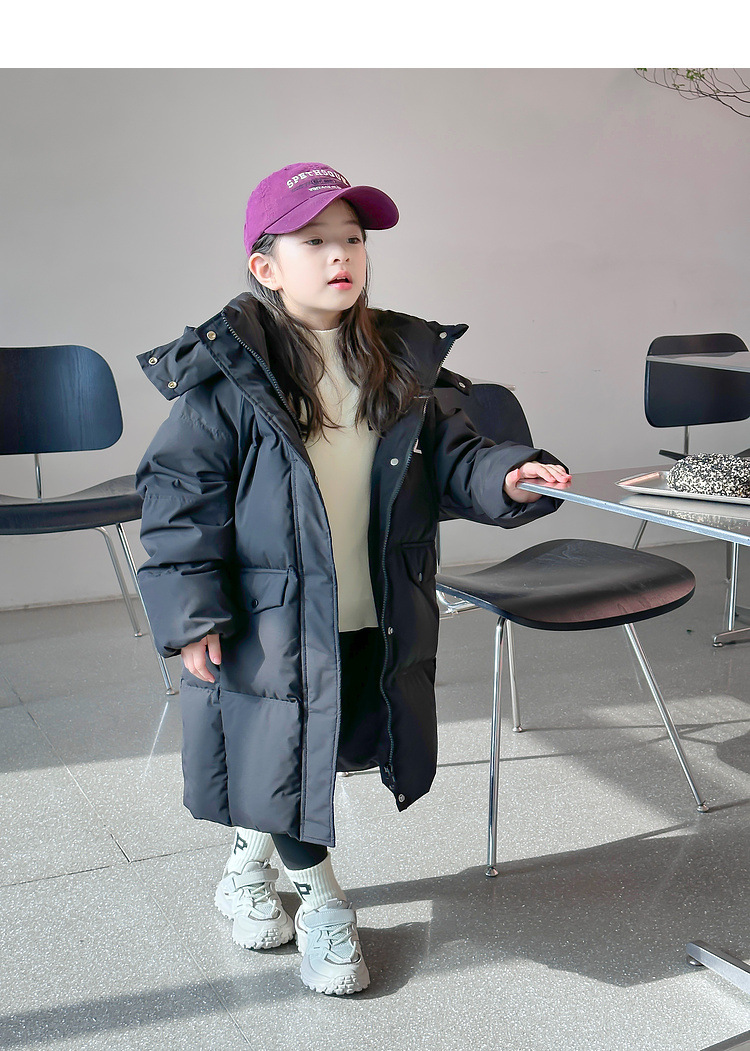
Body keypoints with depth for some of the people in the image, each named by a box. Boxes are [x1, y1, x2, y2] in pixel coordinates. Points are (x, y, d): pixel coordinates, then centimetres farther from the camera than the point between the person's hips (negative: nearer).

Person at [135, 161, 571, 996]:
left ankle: (255, 851, 49)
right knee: (280, 761, 7)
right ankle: (320, 897, 35)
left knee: (330, 752, 19)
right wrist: (189, 615, -13)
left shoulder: (402, 365, 1)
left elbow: (448, 458, 7)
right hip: (271, 627, -5)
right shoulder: (226, 378, -13)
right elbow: (179, 495, -11)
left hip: (378, 622, 5)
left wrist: (506, 476, -14)